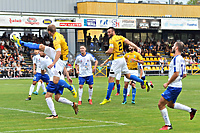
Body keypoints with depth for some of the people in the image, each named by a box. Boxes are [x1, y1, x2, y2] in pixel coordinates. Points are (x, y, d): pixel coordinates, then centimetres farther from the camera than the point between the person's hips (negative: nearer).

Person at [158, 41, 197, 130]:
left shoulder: (176, 59, -17)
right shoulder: (181, 59, 13)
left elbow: (176, 74, -24)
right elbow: (184, 75, 18)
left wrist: (167, 83, -16)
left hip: (173, 87, -10)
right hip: (178, 86, 10)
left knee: (161, 104, -4)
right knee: (170, 104, 24)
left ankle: (168, 125, 2)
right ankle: (191, 110, 21)